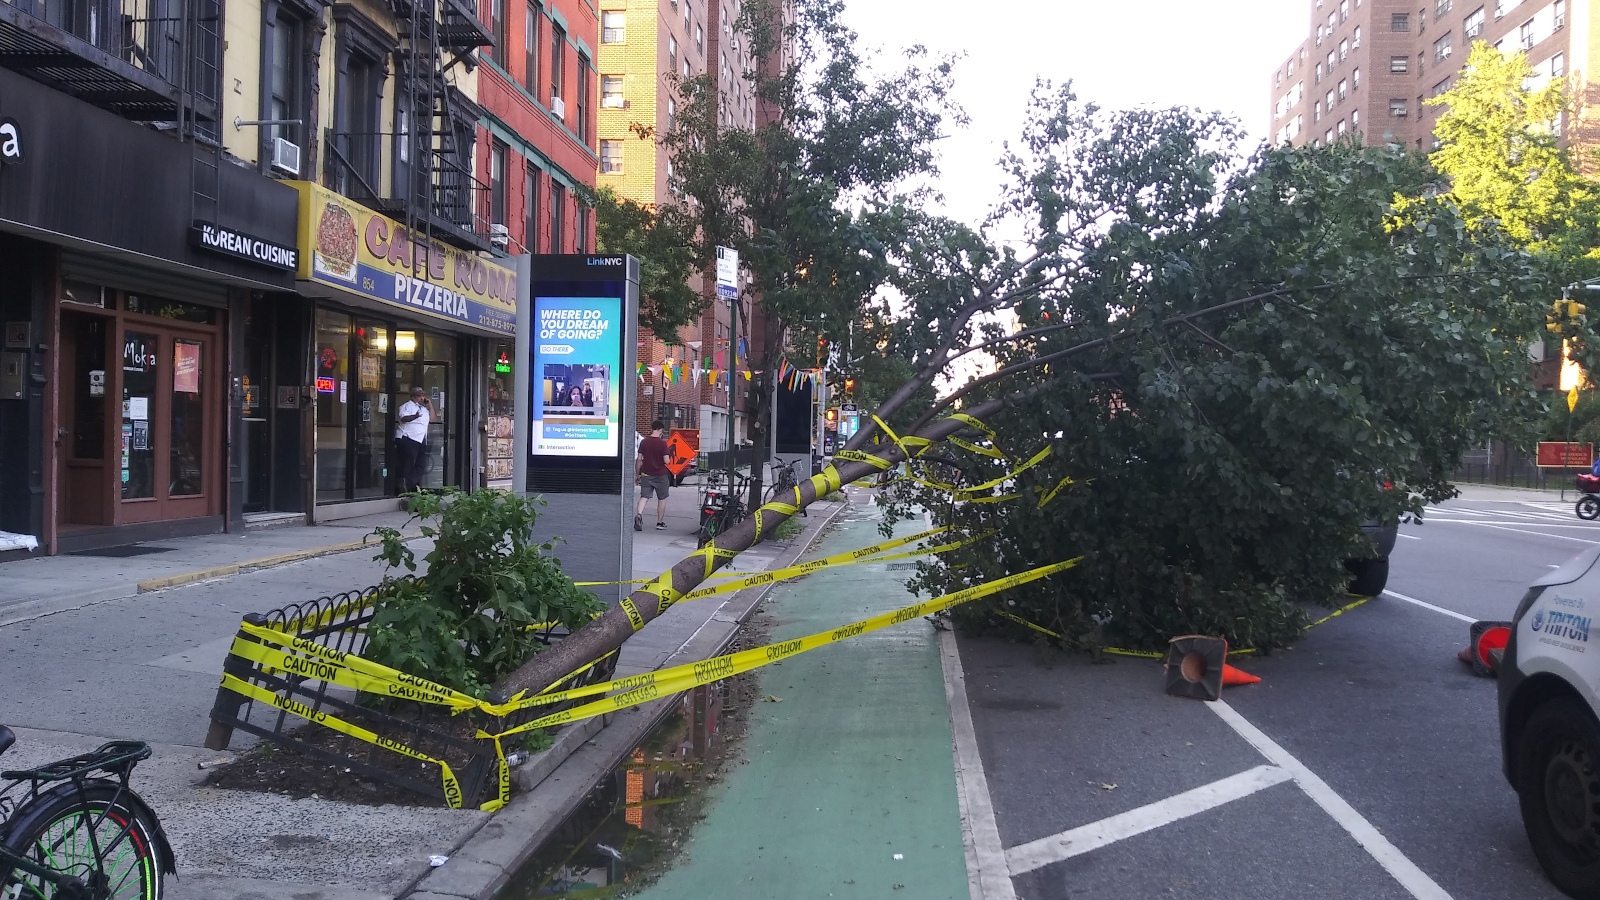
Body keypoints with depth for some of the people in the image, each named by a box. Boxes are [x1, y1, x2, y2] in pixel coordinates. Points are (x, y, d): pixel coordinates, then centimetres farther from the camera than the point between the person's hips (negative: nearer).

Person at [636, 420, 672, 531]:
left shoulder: (644, 442, 1)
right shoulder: (662, 443, -12)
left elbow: (639, 459, 4)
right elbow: (666, 461, -16)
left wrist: (637, 474, 13)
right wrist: (669, 458, 8)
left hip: (646, 474, 3)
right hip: (660, 475, -3)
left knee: (644, 497, 1)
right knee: (662, 499, 12)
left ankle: (638, 515, -25)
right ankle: (660, 523, 17)